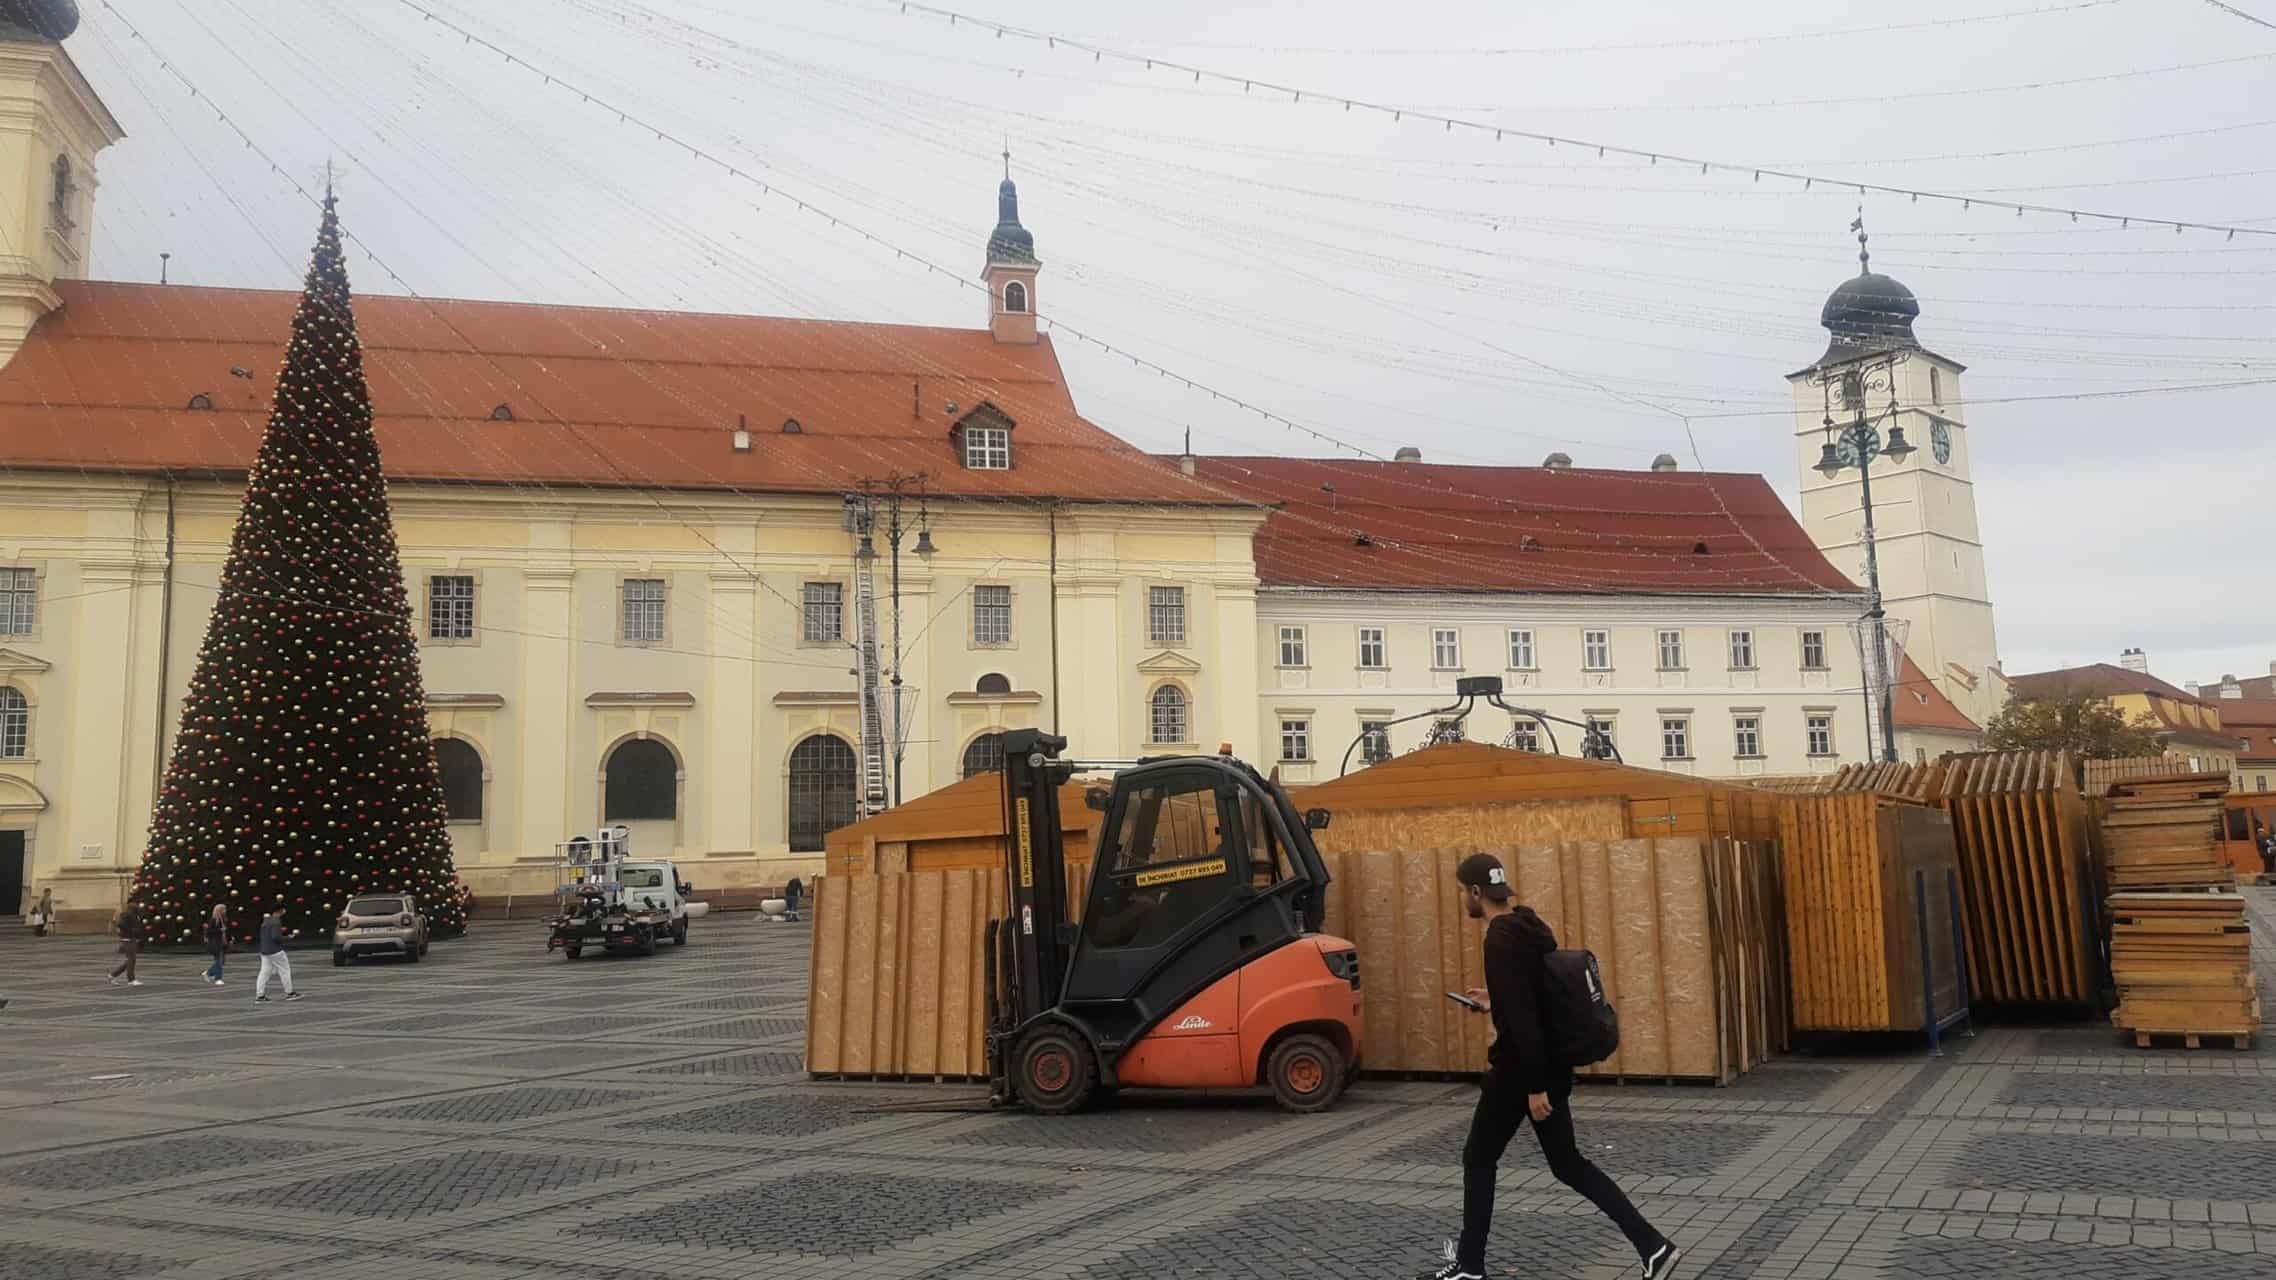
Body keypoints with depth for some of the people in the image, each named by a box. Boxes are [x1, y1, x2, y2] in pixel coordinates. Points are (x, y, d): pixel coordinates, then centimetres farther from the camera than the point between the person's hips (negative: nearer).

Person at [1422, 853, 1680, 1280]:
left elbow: (1522, 1017, -26)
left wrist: (1534, 1086, -24)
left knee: (1478, 1160, 8)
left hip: (1521, 1070, -9)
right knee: (1567, 1163, 14)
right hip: (1552, 1064, 9)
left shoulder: (1501, 941, -22)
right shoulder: (1530, 927, 8)